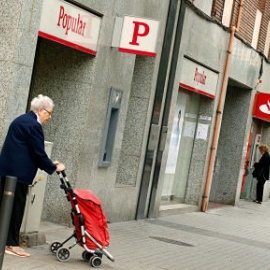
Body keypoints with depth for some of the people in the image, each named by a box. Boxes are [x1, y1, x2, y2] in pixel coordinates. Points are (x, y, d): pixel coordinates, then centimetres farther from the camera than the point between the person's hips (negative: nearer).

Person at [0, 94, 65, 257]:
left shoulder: (22, 120, 19)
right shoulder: (33, 125, -14)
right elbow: (39, 153, -13)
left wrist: (49, 163, 21)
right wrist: (54, 168, 0)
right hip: (18, 173, -10)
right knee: (16, 207, -3)